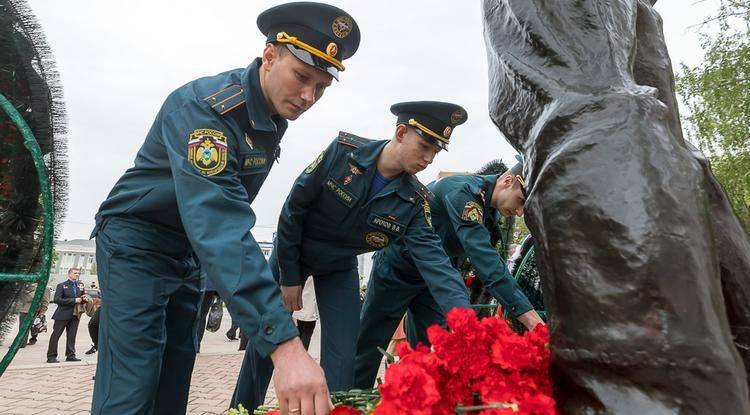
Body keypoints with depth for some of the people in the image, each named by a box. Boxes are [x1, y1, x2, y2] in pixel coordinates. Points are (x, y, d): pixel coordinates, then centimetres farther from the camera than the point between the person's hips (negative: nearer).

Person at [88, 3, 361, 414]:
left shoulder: (275, 114, -3)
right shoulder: (203, 106, -29)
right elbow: (217, 223, -43)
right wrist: (285, 344, -50)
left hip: (189, 252, 8)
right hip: (136, 244, -7)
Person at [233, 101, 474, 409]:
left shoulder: (414, 201, -19)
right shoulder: (343, 151, -26)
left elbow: (433, 258, -27)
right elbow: (293, 208, -18)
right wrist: (289, 276, -13)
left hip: (340, 268, 2)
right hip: (292, 253, -1)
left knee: (342, 357, -5)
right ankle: (243, 407, 28)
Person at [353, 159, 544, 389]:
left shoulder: (492, 210, -3)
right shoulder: (463, 191, -31)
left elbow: (490, 258, 5)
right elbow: (484, 258, -40)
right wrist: (528, 315, -44)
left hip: (432, 277, 8)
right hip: (397, 268, -7)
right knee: (369, 345, 4)